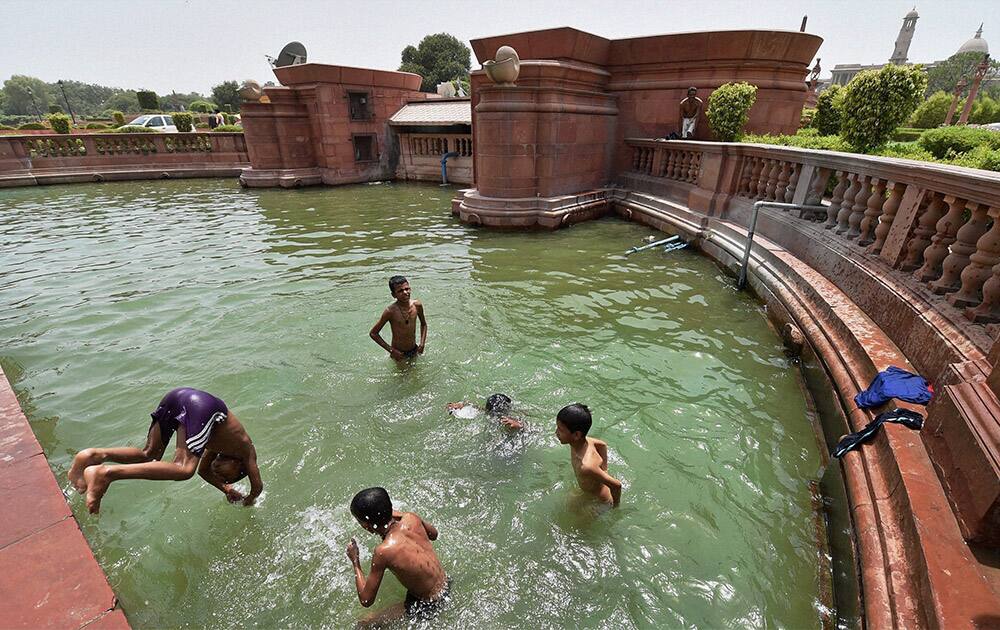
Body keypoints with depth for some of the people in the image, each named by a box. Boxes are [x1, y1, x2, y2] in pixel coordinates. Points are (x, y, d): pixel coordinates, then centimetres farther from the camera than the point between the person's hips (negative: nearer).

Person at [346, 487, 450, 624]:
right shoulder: (411, 518, -16)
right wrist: (397, 514, 5)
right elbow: (434, 534, 7)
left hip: (428, 606, -6)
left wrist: (355, 561, -7)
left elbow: (366, 600, -18)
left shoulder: (383, 551, -30)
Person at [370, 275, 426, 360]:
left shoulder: (417, 305, -10)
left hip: (414, 351, 4)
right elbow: (373, 333, -13)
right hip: (399, 353, -4)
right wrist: (391, 350, -16)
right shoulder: (391, 311, -22)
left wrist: (422, 343, -1)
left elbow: (423, 324, 10)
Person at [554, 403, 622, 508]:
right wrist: (604, 471, 5)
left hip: (601, 502, -7)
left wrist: (615, 506, -14)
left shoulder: (586, 467, -43)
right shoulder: (581, 440, -20)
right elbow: (602, 445, 0)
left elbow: (616, 485, -33)